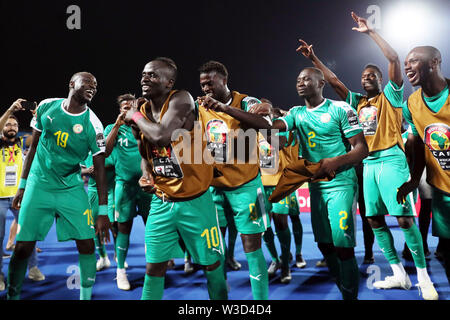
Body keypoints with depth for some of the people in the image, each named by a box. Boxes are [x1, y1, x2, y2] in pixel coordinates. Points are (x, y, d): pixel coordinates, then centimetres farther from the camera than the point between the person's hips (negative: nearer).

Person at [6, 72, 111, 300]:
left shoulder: (92, 124, -8)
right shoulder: (47, 107, -1)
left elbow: (100, 169, -7)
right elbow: (33, 147, 9)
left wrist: (103, 212, -10)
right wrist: (22, 186, 9)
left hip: (72, 189, -1)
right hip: (39, 185, 1)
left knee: (87, 243, -6)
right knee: (23, 246, -3)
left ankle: (86, 296, 12)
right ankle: (12, 295, 18)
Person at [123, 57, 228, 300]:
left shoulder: (181, 100, -17)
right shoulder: (140, 111, 3)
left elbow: (162, 136, -34)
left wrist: (136, 117, -15)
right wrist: (146, 175, -3)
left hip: (195, 200, -5)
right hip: (161, 202, 5)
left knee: (211, 262, 10)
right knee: (154, 267, 8)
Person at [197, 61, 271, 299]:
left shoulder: (246, 102, -7)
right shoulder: (200, 107, 7)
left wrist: (222, 105, -31)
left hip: (245, 185, -4)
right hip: (215, 185, 4)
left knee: (251, 246, -2)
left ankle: (261, 298, 10)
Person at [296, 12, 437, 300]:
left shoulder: (390, 95, 4)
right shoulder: (358, 102, 18)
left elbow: (394, 59, -6)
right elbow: (334, 81, 19)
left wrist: (370, 32, -4)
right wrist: (314, 59, 15)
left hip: (391, 160, -6)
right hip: (369, 163, 6)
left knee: (405, 217, -10)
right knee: (375, 219, 5)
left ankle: (424, 277, -1)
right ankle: (399, 274, 15)